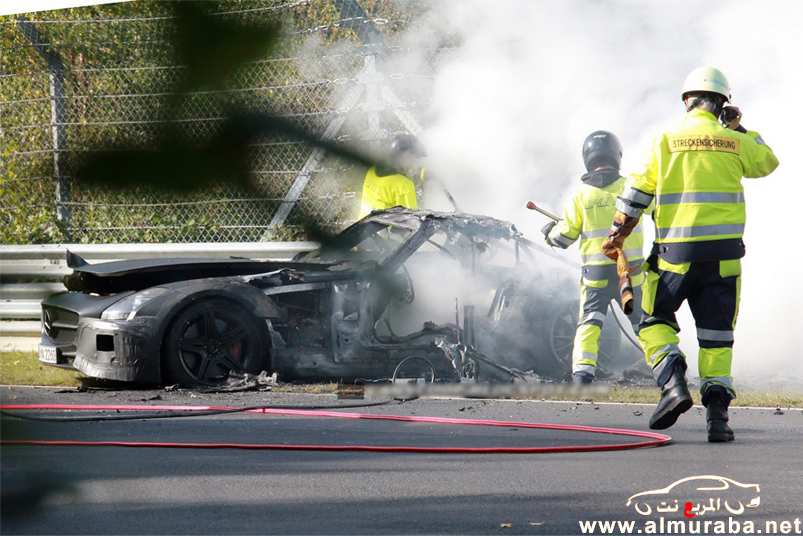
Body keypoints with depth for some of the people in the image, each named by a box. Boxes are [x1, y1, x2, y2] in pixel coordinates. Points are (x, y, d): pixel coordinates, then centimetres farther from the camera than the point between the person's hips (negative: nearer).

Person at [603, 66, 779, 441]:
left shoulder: (665, 141, 1)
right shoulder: (735, 142, 4)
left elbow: (636, 194, 1)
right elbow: (767, 162, 24)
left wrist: (616, 236, 11)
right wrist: (739, 130, 28)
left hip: (675, 252, -1)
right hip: (724, 253, 1)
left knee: (656, 321, 12)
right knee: (716, 333, 8)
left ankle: (672, 382, -12)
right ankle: (717, 411, -1)